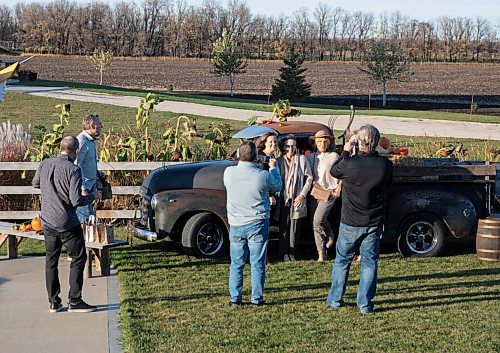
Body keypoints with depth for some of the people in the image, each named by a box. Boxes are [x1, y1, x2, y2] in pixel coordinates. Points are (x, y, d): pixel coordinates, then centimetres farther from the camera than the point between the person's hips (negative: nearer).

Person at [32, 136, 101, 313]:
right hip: (67, 224, -6)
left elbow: (35, 183, 19)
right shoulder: (73, 170, -17)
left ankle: (54, 302, 17)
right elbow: (76, 200, -20)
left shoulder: (45, 164, 1)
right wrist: (93, 196, -3)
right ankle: (74, 301, 4)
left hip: (47, 223, 6)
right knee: (78, 258, 7)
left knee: (51, 261, 14)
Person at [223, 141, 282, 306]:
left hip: (236, 224, 2)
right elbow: (277, 187, 5)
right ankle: (257, 298, 10)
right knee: (257, 264, 7)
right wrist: (273, 167, 20)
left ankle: (234, 297, 16)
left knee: (236, 263, 12)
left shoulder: (229, 172, -9)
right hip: (257, 224, -2)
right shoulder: (264, 175, -16)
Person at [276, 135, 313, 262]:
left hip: (297, 198, 0)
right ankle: (284, 253, 8)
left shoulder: (302, 159, 3)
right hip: (283, 198, 0)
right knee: (284, 226, 2)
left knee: (294, 227, 4)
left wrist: (302, 194, -3)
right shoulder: (279, 160, 5)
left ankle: (292, 253, 13)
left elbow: (309, 178, 4)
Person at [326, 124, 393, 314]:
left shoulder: (349, 164, -20)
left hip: (350, 223, -1)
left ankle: (335, 299, 24)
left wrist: (345, 152, 14)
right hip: (374, 223, 1)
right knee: (369, 262, 11)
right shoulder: (385, 165, -13)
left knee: (342, 261, 15)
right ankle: (365, 303, 12)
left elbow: (334, 171, 2)